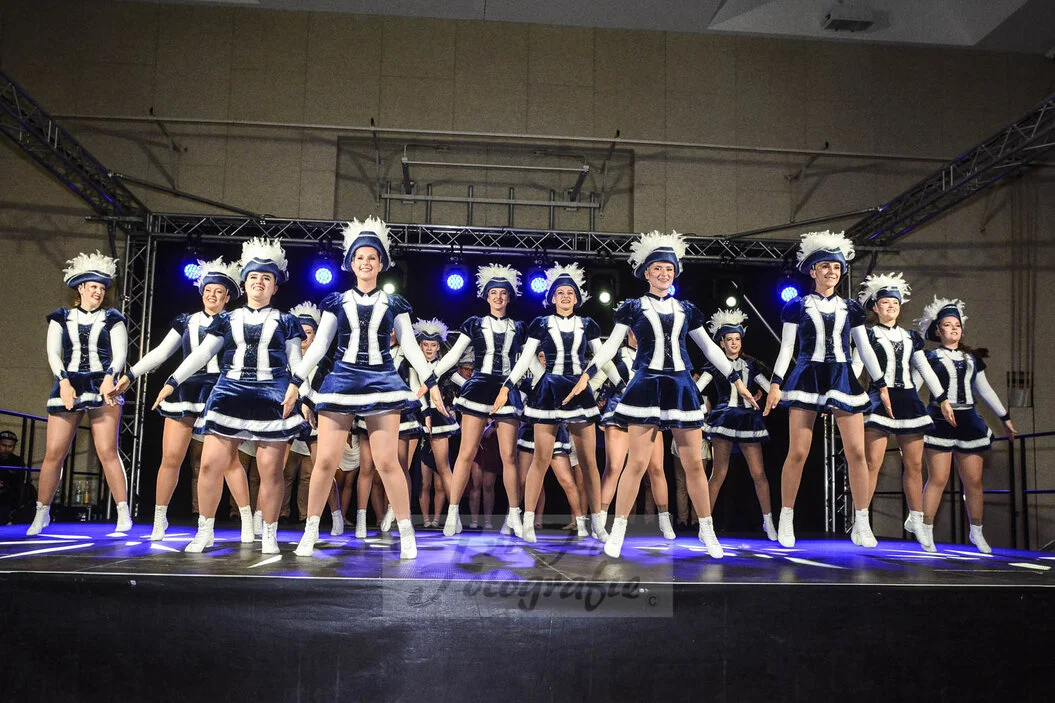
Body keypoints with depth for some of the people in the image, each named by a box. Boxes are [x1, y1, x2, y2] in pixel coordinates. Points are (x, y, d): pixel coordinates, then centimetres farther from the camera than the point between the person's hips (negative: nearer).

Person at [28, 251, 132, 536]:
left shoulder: (112, 320, 10)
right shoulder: (61, 318, 13)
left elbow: (120, 354, 0)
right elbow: (53, 353, 4)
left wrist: (109, 376, -19)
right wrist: (64, 382, -12)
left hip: (102, 388, -2)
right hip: (68, 387, 2)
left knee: (107, 451, -9)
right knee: (54, 452, -2)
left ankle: (123, 513, -8)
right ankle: (42, 514, 12)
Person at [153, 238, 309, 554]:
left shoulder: (285, 322, 10)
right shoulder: (227, 320, 14)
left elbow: (296, 363, 7)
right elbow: (201, 353, 10)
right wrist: (173, 381, 3)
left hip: (272, 398, -2)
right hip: (230, 394, 2)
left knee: (271, 471, -2)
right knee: (211, 464, -3)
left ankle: (269, 535, 11)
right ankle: (205, 531, 12)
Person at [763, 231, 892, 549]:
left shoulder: (850, 307, 13)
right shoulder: (797, 305, 5)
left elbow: (865, 348, 16)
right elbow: (786, 348, 2)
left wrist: (881, 385, 13)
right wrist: (775, 383, -8)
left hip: (843, 379, 3)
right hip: (806, 379, -3)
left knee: (856, 452, -4)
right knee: (797, 453, -6)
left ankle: (861, 524, 7)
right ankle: (786, 520, 8)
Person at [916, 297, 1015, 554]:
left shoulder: (972, 358, 16)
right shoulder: (931, 357, 2)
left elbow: (985, 390, 22)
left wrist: (1005, 417, 22)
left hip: (968, 421, 5)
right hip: (940, 421, -5)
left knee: (974, 480, 7)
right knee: (938, 479, -8)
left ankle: (976, 532, 22)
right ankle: (926, 531, 2)